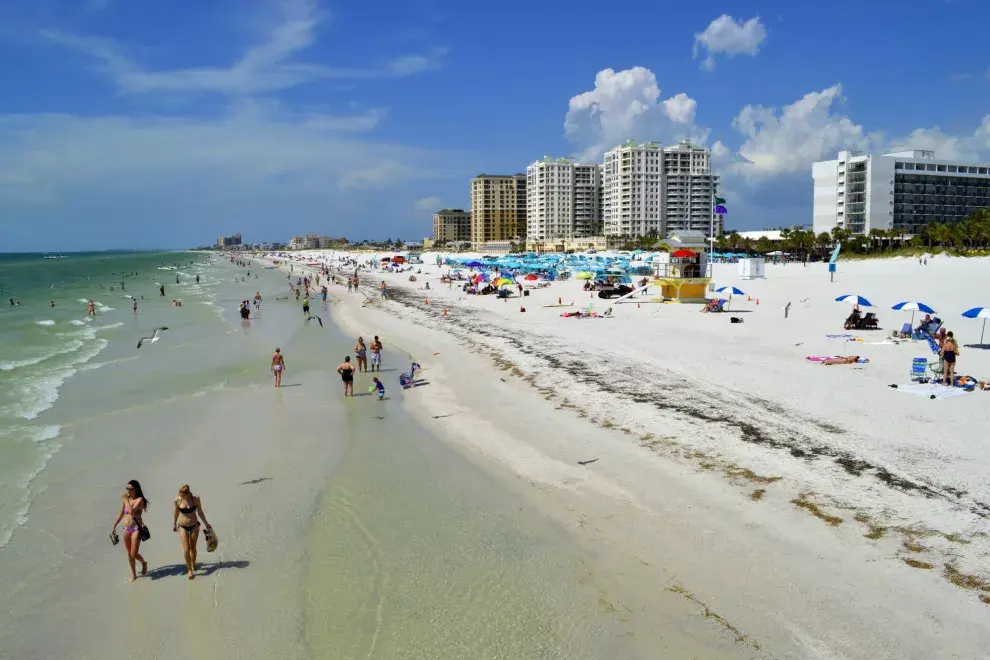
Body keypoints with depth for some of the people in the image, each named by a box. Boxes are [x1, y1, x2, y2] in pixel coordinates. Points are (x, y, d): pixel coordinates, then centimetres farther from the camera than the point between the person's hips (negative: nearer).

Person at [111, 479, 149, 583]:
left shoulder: (140, 499, -12)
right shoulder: (125, 499, 5)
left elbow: (132, 510, -28)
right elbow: (121, 514, 16)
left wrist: (126, 499, -21)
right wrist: (114, 527, 18)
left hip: (136, 529, -5)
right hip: (126, 529, 5)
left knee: (134, 554, -4)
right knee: (129, 554, 12)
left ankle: (143, 563, 27)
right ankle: (133, 574, 27)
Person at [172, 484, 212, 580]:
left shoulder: (195, 499, -14)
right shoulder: (177, 500, -12)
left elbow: (200, 512, 0)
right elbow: (176, 513, 6)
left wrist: (206, 523, 6)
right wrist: (174, 524, 17)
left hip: (194, 526, 0)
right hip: (183, 527, 0)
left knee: (193, 548, 10)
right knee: (186, 549, -8)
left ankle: (193, 566, 33)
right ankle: (189, 569, 8)